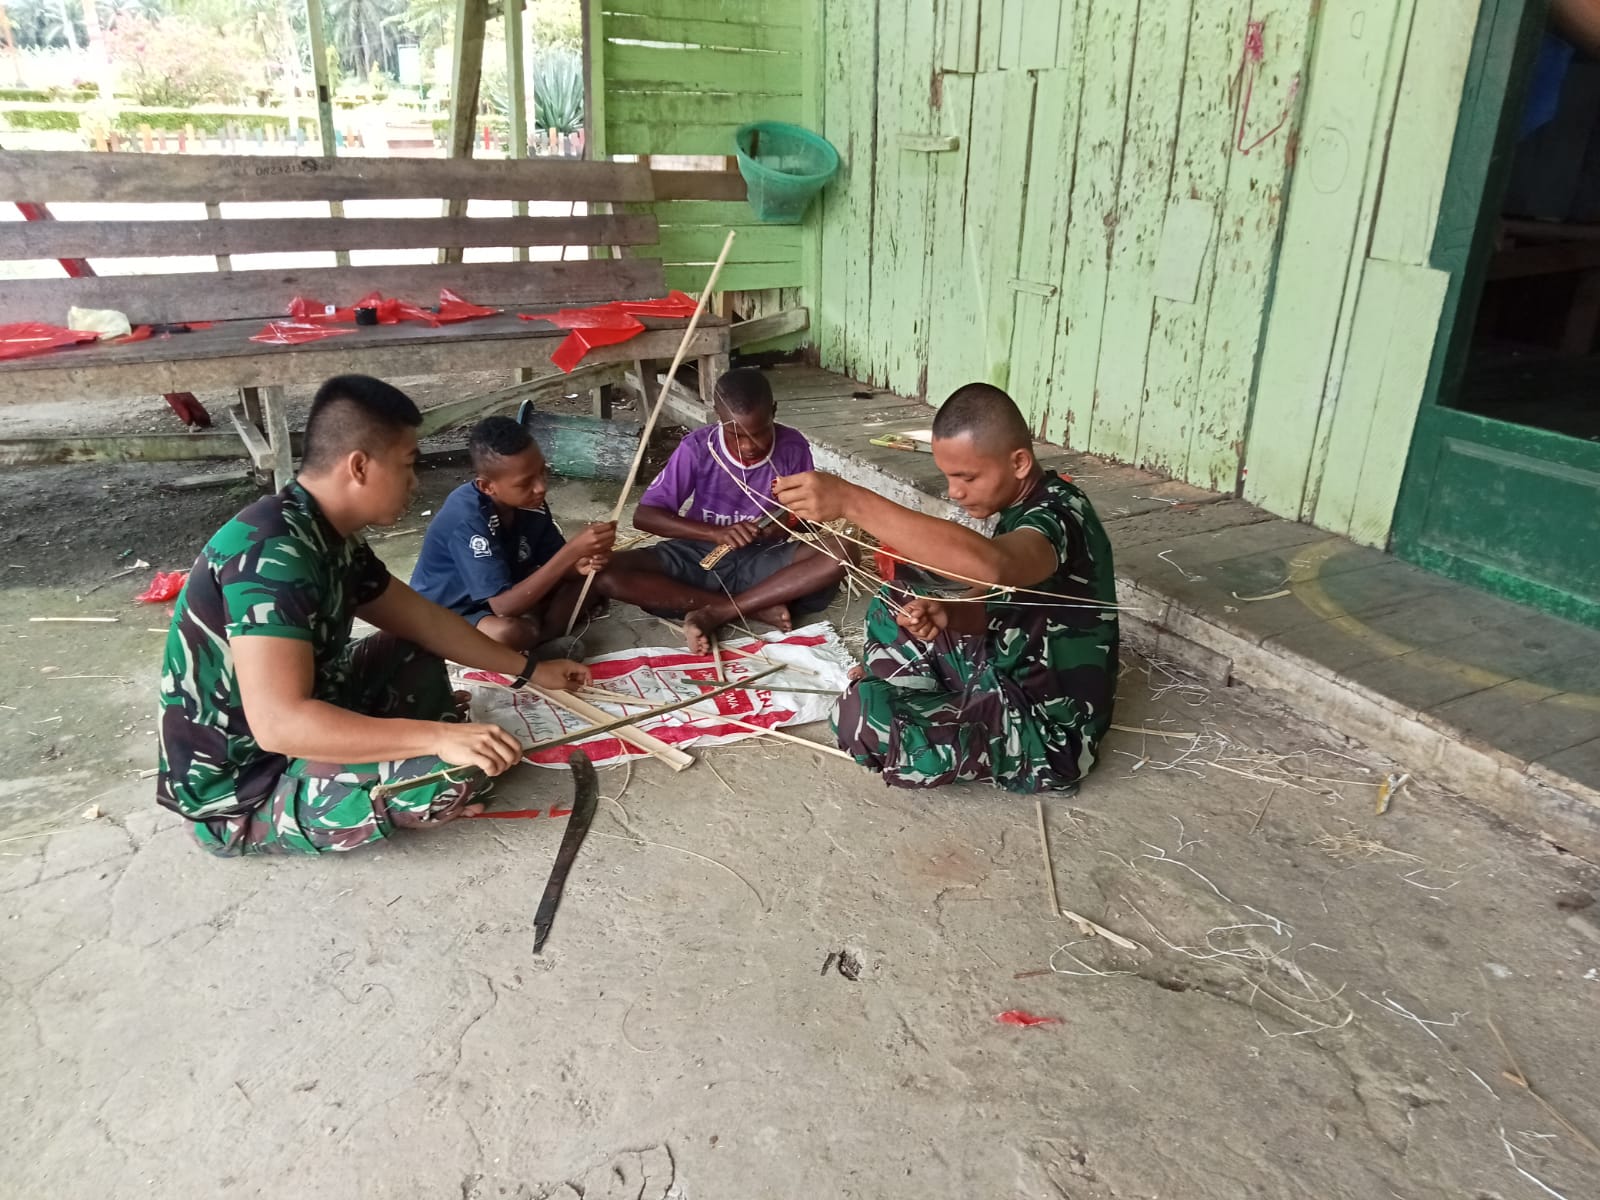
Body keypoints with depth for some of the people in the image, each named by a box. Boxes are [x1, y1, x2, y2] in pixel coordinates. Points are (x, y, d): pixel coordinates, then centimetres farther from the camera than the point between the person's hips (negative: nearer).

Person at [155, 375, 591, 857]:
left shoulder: (331, 537, 1)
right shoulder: (272, 551, -29)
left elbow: (422, 620, 12)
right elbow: (279, 722, -37)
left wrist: (530, 670, 16)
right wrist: (440, 736, -40)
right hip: (239, 792, -9)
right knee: (457, 770, -24)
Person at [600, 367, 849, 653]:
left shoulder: (793, 448, -12)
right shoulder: (697, 448, -15)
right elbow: (644, 515, -14)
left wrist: (783, 526, -21)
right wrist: (716, 533, -28)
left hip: (761, 558, 0)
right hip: (698, 556, 0)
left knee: (841, 554, -29)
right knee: (607, 574, -26)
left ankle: (715, 613, -25)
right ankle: (757, 607, -24)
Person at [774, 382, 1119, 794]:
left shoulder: (1060, 514, -26)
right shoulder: (1021, 505, 3)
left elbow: (990, 568, -49)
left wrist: (852, 501, -49)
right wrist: (944, 611, -14)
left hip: (1047, 731, -9)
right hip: (1007, 679, 9)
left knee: (865, 715, -25)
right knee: (891, 605, 15)